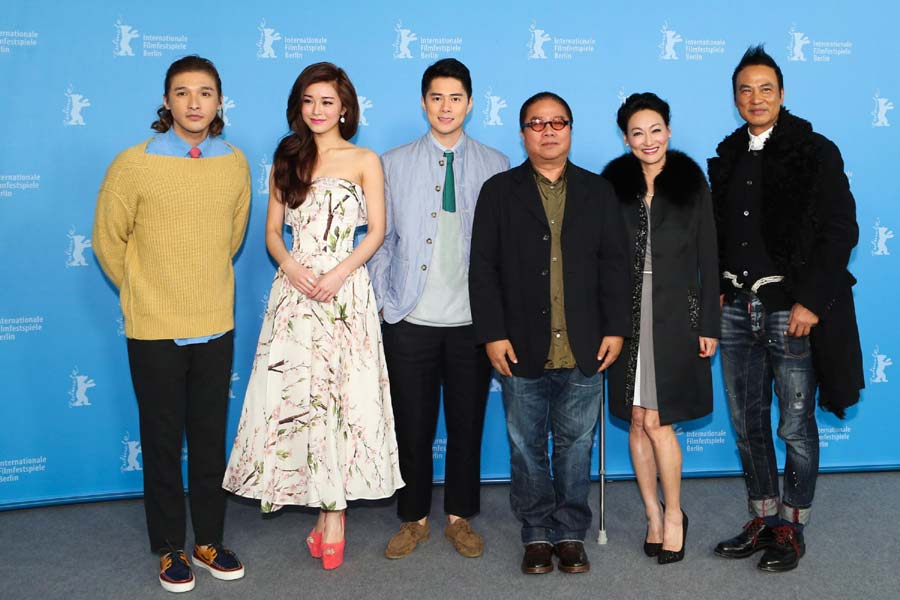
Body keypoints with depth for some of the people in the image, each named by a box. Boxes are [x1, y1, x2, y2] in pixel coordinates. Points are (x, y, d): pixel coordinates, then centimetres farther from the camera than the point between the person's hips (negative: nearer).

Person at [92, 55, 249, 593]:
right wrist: (144, 290, 10)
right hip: (154, 330, -2)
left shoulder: (236, 163, -1)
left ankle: (209, 540, 30)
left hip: (216, 325, 3)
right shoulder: (134, 164, -11)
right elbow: (108, 240, 0)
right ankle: (170, 548, 27)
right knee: (163, 441, 10)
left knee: (210, 438, 13)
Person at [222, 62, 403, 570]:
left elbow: (377, 232, 0)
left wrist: (339, 273, -14)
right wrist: (292, 267, -9)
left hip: (345, 288, -3)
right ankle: (326, 502, 17)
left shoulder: (365, 161, 5)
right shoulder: (287, 160, 14)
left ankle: (333, 511, 6)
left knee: (341, 393, -3)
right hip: (293, 289, 3)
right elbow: (273, 231, 11)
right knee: (294, 392, 1)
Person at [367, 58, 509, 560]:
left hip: (472, 320, 0)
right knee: (412, 425, 8)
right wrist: (385, 300, 0)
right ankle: (415, 518, 26)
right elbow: (383, 239, 6)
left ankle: (460, 517, 27)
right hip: (411, 319, 0)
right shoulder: (393, 164, 5)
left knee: (468, 423, 10)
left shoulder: (496, 166, 4)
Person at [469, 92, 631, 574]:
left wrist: (616, 328, -1)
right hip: (522, 349, -1)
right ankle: (537, 534, 22)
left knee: (575, 445, 9)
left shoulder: (597, 191, 9)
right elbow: (483, 268, -1)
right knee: (526, 447, 8)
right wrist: (492, 334, -8)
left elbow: (613, 263, 6)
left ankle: (571, 533, 22)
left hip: (584, 351, 1)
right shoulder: (499, 191, 4)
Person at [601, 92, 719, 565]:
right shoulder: (613, 184, 4)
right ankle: (653, 514, 22)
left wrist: (709, 324, -2)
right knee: (637, 420, 7)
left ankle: (673, 514, 15)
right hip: (627, 315, 2)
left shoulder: (691, 182, 2)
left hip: (676, 316, -2)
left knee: (657, 420, -5)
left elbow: (708, 257, 1)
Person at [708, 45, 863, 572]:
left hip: (793, 309, -5)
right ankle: (763, 520, 26)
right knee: (748, 424, 12)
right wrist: (718, 289, 5)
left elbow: (841, 232, -10)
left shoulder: (815, 152, -5)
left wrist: (811, 303, -15)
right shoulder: (728, 156, 11)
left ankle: (793, 529, 18)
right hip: (738, 307, 6)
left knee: (796, 425, 3)